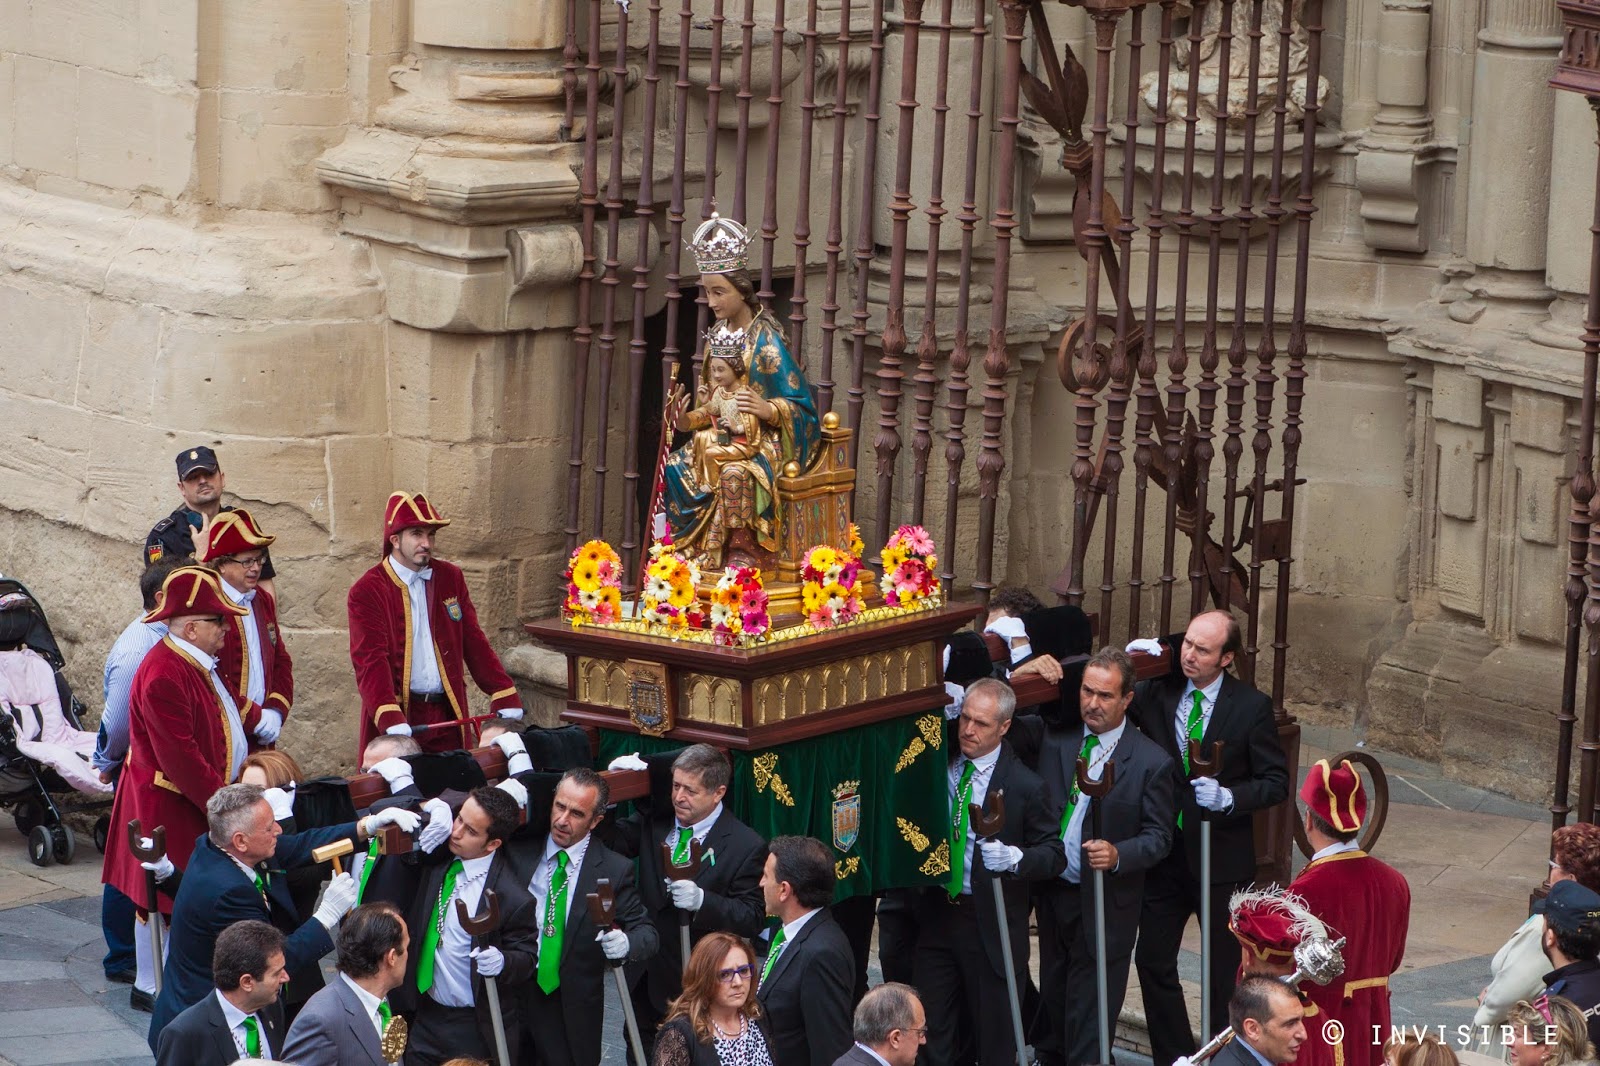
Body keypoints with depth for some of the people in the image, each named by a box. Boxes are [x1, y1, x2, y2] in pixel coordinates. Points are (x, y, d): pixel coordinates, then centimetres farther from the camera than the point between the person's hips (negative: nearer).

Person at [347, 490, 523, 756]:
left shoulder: (451, 578, 12)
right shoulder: (367, 591, -4)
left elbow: (474, 643, 12)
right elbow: (370, 661, -14)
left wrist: (504, 698, 2)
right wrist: (390, 719, -27)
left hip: (448, 715, 4)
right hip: (400, 717, -4)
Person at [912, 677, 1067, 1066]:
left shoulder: (1025, 786, -12)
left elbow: (1054, 855, -8)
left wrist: (1015, 858, -27)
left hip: (990, 923, -4)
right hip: (935, 913, 4)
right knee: (931, 1032, 9)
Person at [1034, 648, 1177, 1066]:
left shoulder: (1151, 762, -8)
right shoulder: (1056, 740, 3)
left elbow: (1158, 837, -8)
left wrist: (1118, 855, -26)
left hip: (1105, 903, -4)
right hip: (1052, 892, 4)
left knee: (1088, 1013, 0)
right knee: (1052, 993, 18)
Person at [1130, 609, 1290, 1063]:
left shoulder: (1251, 706, -8)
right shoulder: (1156, 692, -1)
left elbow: (1275, 783, -7)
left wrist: (1228, 797, -24)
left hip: (1222, 859, -3)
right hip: (1164, 854, 3)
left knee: (1226, 970, 8)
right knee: (1153, 961, 6)